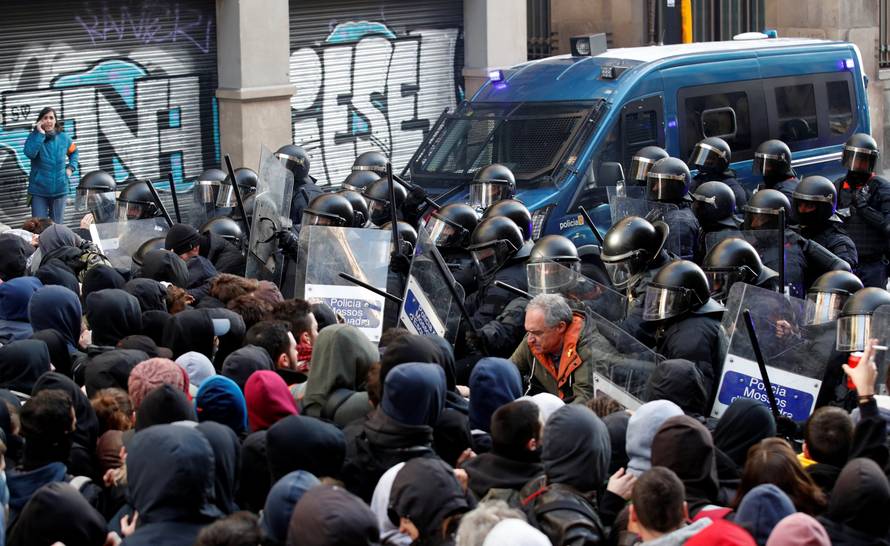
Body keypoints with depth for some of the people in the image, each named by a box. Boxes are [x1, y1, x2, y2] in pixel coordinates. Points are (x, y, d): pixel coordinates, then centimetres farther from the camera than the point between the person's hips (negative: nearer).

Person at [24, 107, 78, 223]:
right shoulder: (34, 136, -6)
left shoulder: (63, 138, 3)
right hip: (39, 190, -3)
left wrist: (71, 167, 7)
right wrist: (40, 134, -22)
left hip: (59, 190, 3)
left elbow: (74, 152, 23)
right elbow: (30, 153, -26)